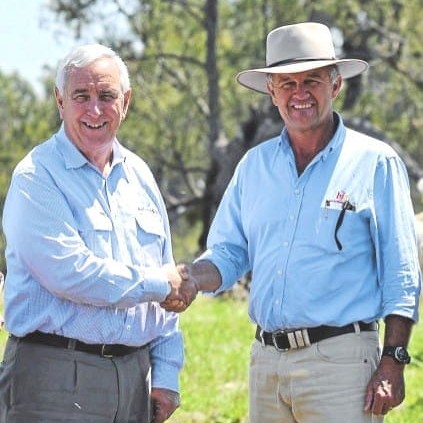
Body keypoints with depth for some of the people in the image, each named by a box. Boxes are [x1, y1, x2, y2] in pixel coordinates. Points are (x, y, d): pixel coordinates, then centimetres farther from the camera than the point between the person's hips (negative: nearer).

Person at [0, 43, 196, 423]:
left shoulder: (138, 175, 15)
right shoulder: (37, 177, -6)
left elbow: (169, 287, 16)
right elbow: (68, 273, -18)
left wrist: (165, 374, 10)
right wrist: (155, 283, -7)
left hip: (134, 375, 6)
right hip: (55, 376, -6)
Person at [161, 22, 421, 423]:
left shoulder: (375, 163, 0)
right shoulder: (254, 165, 14)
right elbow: (227, 254, 15)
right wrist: (188, 280, -7)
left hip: (341, 360, -5)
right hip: (266, 360, 5)